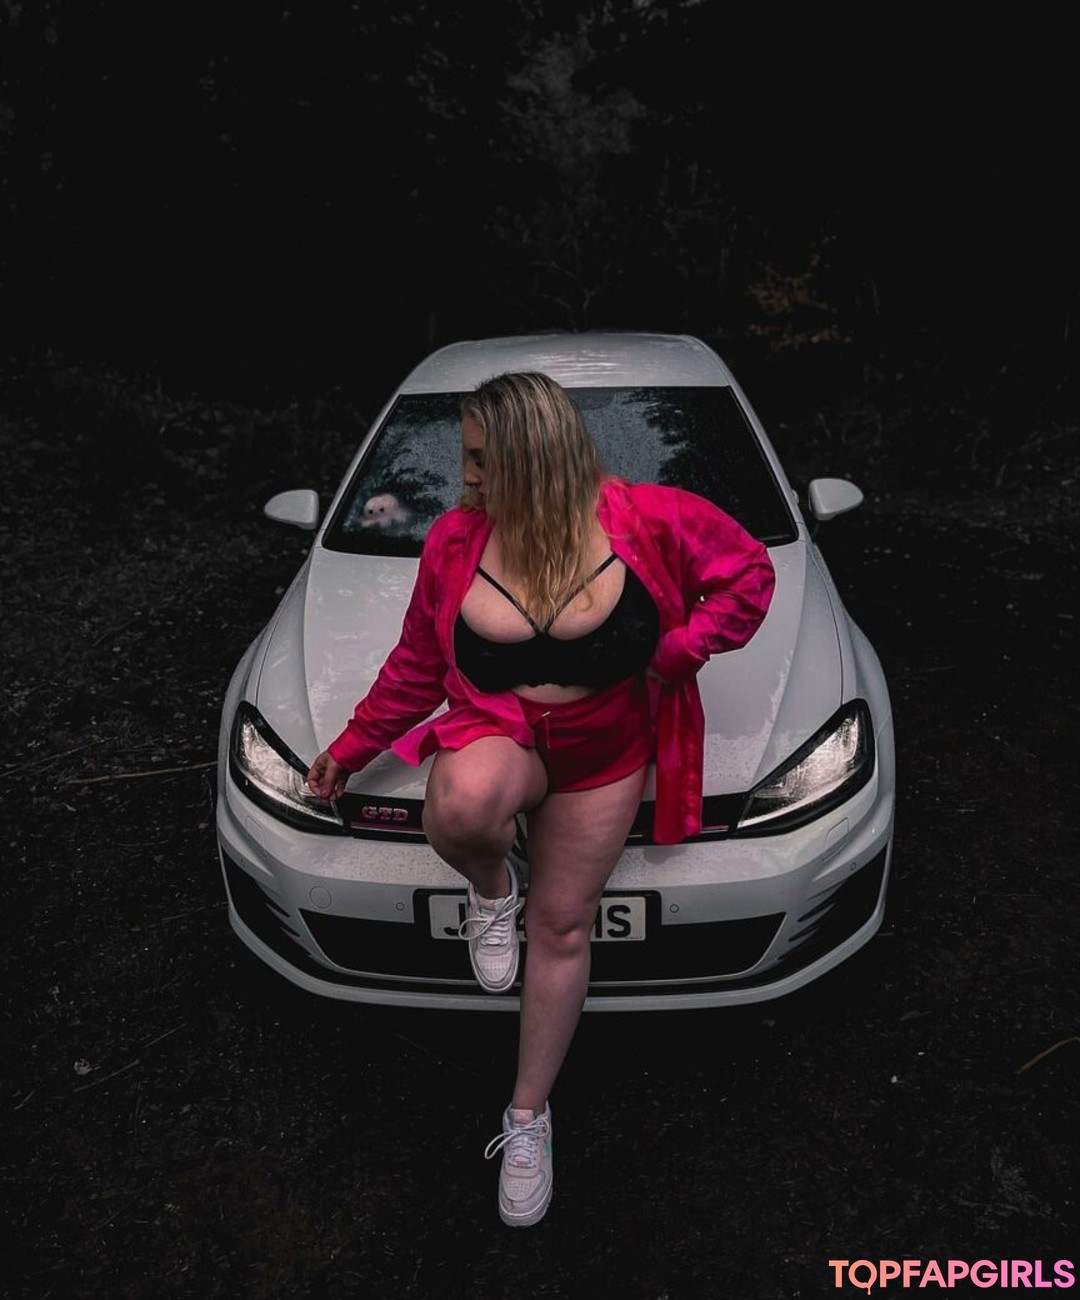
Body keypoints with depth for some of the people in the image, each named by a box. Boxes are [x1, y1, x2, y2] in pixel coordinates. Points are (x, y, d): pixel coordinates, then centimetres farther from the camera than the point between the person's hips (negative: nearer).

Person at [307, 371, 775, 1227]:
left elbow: (749, 572, -3)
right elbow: (417, 665, 3)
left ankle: (529, 1117, 29)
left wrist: (678, 651, -16)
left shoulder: (646, 517, -17)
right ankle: (493, 893, 1)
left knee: (562, 930, 6)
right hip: (496, 728, 0)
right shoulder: (456, 540, -11)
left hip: (604, 754, 0)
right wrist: (353, 746, 9)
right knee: (461, 806, -38)